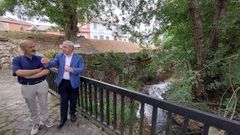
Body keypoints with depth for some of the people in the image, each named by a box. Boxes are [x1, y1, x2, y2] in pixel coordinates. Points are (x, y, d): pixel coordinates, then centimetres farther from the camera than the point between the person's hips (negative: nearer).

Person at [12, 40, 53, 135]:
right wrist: (38, 70, -19)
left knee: (43, 104, 15)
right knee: (32, 107, 16)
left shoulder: (40, 59, -4)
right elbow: (19, 72, -23)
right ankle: (36, 123, 37)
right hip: (27, 87, 0)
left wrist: (30, 76, -20)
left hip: (42, 84, 0)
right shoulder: (17, 60, -6)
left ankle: (44, 120, 37)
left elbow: (46, 71, -16)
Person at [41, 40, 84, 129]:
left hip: (73, 83, -1)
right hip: (62, 82, 2)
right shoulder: (59, 56, 1)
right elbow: (53, 63, -13)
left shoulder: (78, 58, -6)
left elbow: (82, 69, -12)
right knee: (63, 101, 12)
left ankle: (72, 114, 40)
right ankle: (63, 118, 31)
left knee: (73, 100, 15)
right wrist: (47, 63, -35)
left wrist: (72, 70, -28)